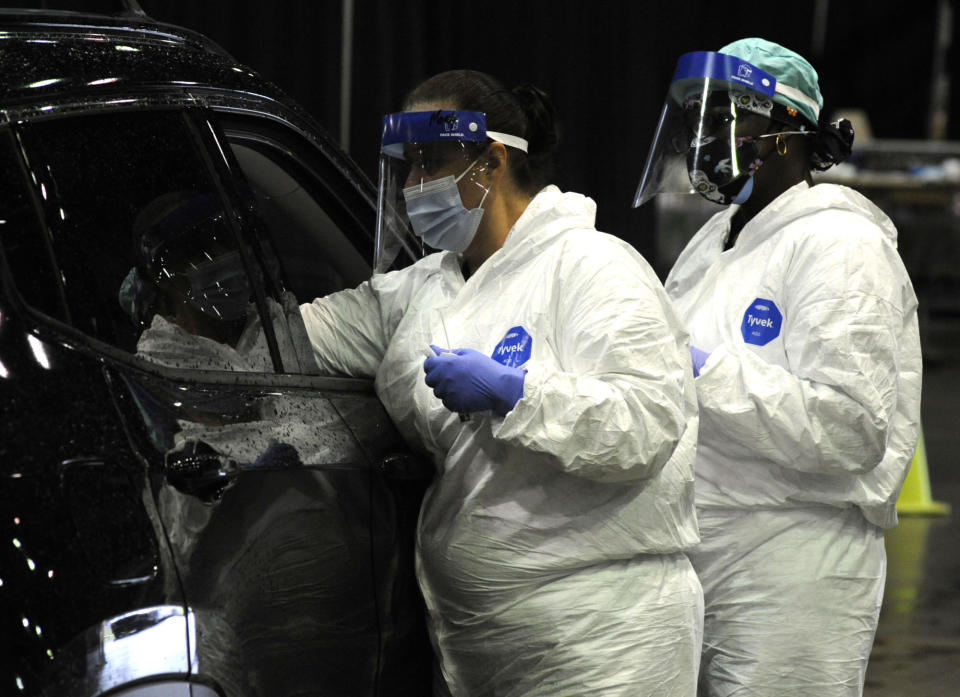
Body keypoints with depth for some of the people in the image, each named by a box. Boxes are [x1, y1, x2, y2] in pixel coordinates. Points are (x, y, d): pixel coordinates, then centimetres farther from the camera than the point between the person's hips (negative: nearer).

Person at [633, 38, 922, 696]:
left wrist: (703, 371, -21)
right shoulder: (713, 242, 17)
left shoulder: (841, 246, -11)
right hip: (695, 568, 8)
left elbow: (849, 431, -22)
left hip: (793, 579, -8)